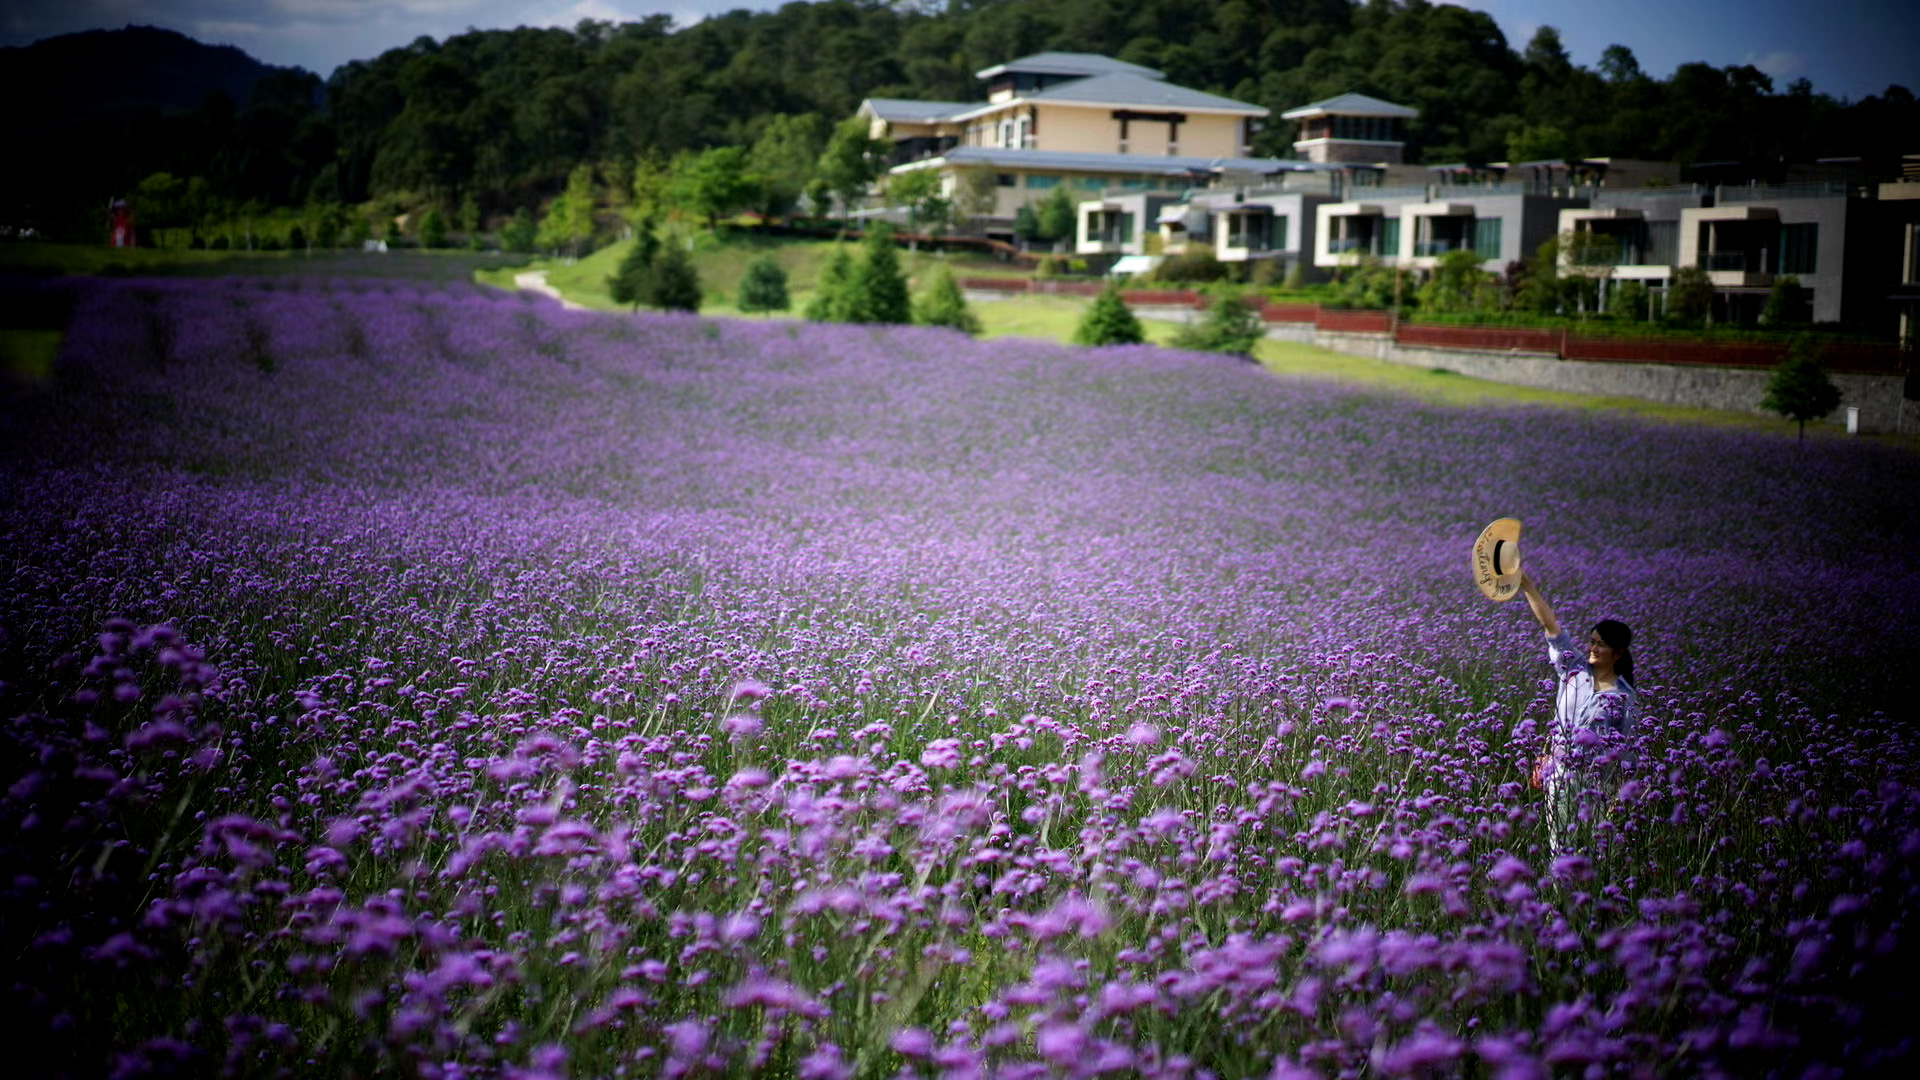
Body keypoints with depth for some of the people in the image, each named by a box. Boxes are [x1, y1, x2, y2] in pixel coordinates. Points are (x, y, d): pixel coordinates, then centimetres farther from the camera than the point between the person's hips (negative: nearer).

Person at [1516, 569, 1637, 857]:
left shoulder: (1625, 696, -1)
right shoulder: (1574, 668, 4)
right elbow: (1550, 624, -2)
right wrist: (1526, 584, -9)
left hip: (1597, 778, -3)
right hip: (1559, 772, 3)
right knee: (1559, 845, 6)